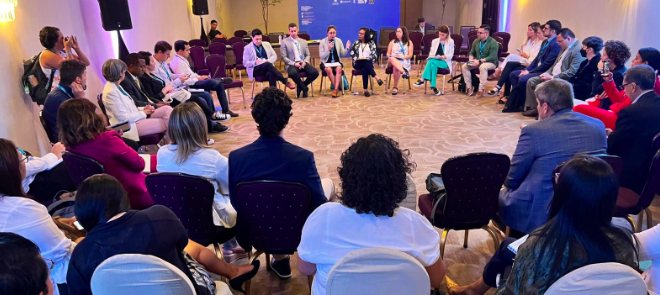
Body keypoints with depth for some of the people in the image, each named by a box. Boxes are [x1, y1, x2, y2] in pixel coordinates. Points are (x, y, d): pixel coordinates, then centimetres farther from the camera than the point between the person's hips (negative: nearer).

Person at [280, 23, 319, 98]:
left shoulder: (304, 42, 19)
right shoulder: (284, 42, 6)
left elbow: (308, 55, 16)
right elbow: (284, 57, -1)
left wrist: (305, 62, -8)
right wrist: (294, 63, -15)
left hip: (303, 63, 4)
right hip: (291, 64, -4)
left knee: (315, 72, -23)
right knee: (293, 73, -39)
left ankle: (300, 87, -2)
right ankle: (305, 88, -12)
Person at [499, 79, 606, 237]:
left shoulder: (533, 131, -16)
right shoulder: (598, 126, 1)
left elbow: (512, 180, -6)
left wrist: (509, 182, 16)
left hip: (541, 213, -6)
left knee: (499, 196, 20)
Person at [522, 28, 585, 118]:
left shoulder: (578, 50, -19)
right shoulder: (565, 48, 13)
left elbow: (571, 72, -25)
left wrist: (552, 77, -21)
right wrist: (547, 73, 3)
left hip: (562, 80, -10)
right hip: (552, 76, 10)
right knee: (531, 81, 5)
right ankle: (533, 108, 8)